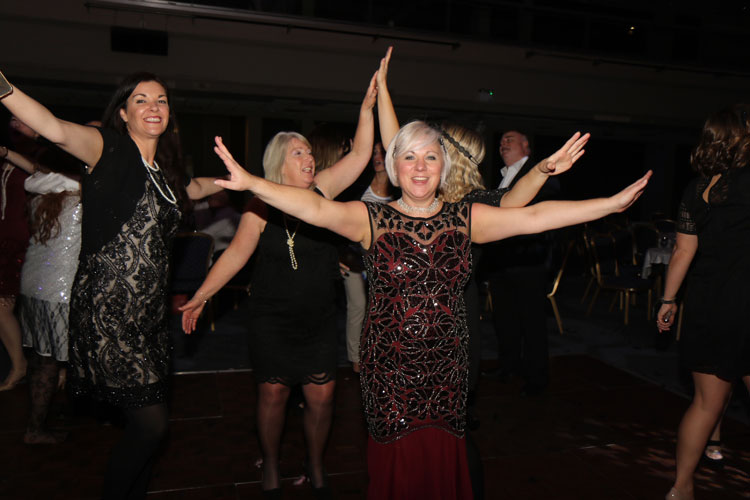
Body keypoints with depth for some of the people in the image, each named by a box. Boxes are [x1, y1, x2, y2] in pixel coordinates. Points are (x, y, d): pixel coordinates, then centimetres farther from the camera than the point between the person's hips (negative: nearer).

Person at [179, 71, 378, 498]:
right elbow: (237, 252, -11)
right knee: (273, 394, 9)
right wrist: (201, 296, -16)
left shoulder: (321, 191, 0)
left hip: (320, 318, 2)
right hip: (273, 319, -2)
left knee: (322, 397, 5)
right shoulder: (262, 207, -8)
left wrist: (367, 107, -13)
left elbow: (360, 156, -5)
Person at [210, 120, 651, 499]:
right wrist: (250, 182, -34)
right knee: (398, 462, 9)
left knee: (444, 461, 10)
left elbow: (535, 217, -2)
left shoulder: (466, 219, 3)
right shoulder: (372, 219, -4)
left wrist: (613, 203, -8)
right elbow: (316, 208, -19)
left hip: (447, 368, 2)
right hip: (389, 369, -2)